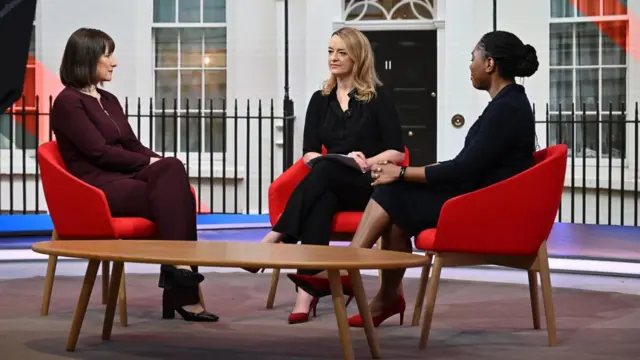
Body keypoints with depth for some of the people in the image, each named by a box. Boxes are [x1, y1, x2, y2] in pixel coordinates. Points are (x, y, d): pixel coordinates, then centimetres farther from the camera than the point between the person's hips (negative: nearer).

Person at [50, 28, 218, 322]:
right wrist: (150, 163, -12)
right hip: (96, 188, -7)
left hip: (124, 179, 7)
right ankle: (183, 293, -34)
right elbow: (100, 151, -14)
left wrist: (160, 163, -5)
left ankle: (180, 288, -30)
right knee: (172, 194, -29)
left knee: (172, 169, -25)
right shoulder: (68, 102, -6)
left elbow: (132, 145, 16)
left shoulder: (109, 100, 20)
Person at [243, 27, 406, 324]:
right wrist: (343, 161, -12)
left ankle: (275, 239, -45)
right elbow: (309, 153, 6)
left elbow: (397, 152, -1)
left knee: (324, 170, -36)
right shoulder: (320, 100, 15)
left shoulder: (378, 98, 3)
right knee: (320, 199, -36)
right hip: (330, 184, 3)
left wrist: (367, 163, -19)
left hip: (369, 186, -3)